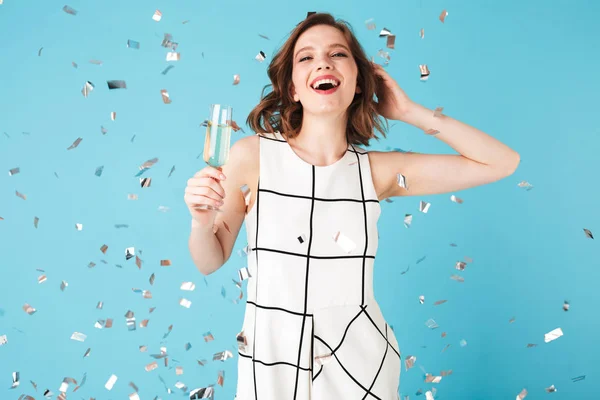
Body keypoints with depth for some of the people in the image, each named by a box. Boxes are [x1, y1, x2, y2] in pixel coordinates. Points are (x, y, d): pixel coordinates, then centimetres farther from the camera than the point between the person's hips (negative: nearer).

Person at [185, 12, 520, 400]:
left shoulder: (377, 170, -6)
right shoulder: (252, 154, -11)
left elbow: (502, 162, -3)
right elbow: (211, 262, 0)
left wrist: (410, 112, -6)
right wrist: (201, 222, -22)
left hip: (359, 359, 1)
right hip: (271, 361, -1)